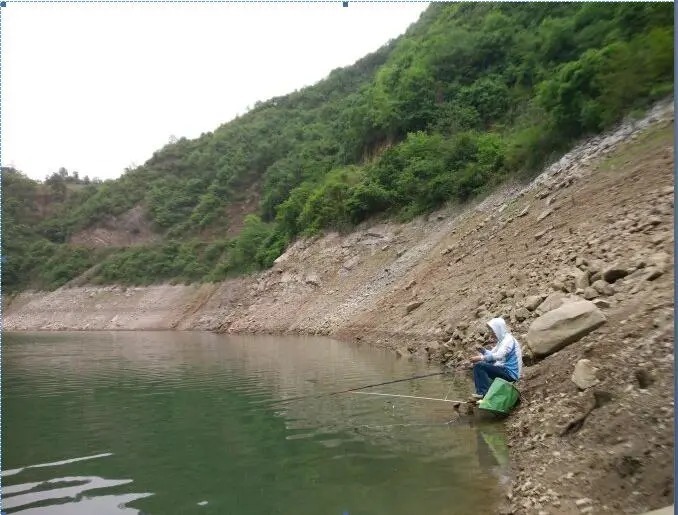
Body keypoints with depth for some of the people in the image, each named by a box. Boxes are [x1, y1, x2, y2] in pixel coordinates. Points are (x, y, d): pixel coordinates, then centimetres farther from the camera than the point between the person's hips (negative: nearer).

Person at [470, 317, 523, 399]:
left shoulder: (508, 340, -15)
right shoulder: (501, 339, 15)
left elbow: (498, 356, -30)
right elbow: (493, 354, 15)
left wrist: (481, 358, -32)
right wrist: (483, 351, -5)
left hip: (510, 373, -10)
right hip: (504, 369, 10)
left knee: (478, 365, -18)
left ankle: (486, 393, -15)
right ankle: (481, 392, 6)